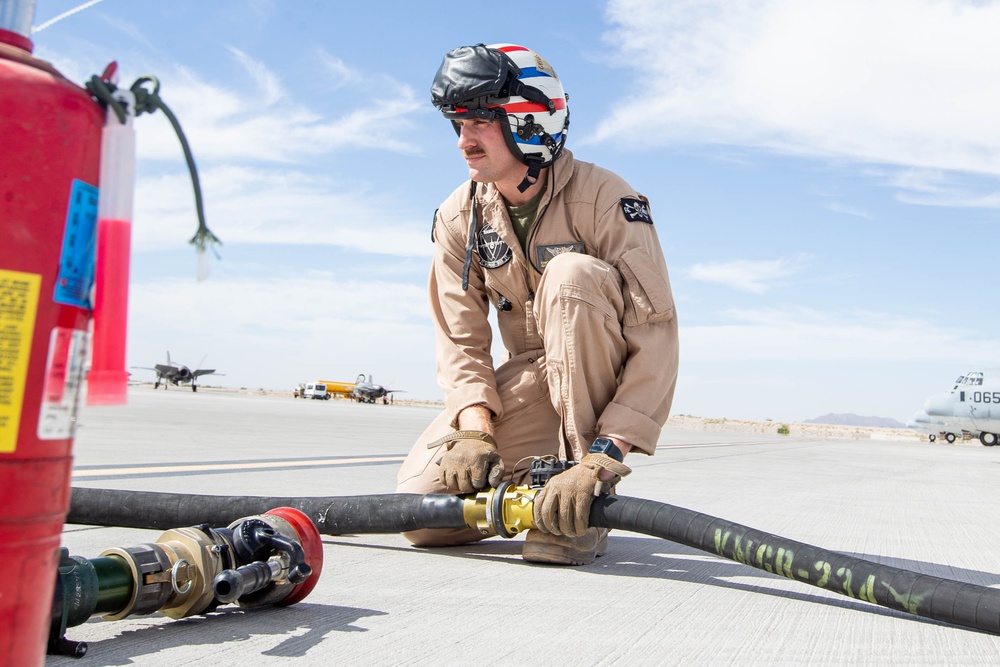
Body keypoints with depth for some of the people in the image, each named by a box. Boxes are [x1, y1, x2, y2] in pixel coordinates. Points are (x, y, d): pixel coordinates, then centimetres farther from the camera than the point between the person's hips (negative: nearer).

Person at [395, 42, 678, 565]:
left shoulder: (603, 198, -21)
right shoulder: (458, 217, -5)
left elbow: (656, 334, -29)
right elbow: (460, 338, -7)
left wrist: (604, 456, -39)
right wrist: (475, 425, -26)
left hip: (606, 376, -3)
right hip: (530, 380, 3)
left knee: (572, 273, -35)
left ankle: (586, 509, -26)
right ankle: (533, 482, 15)